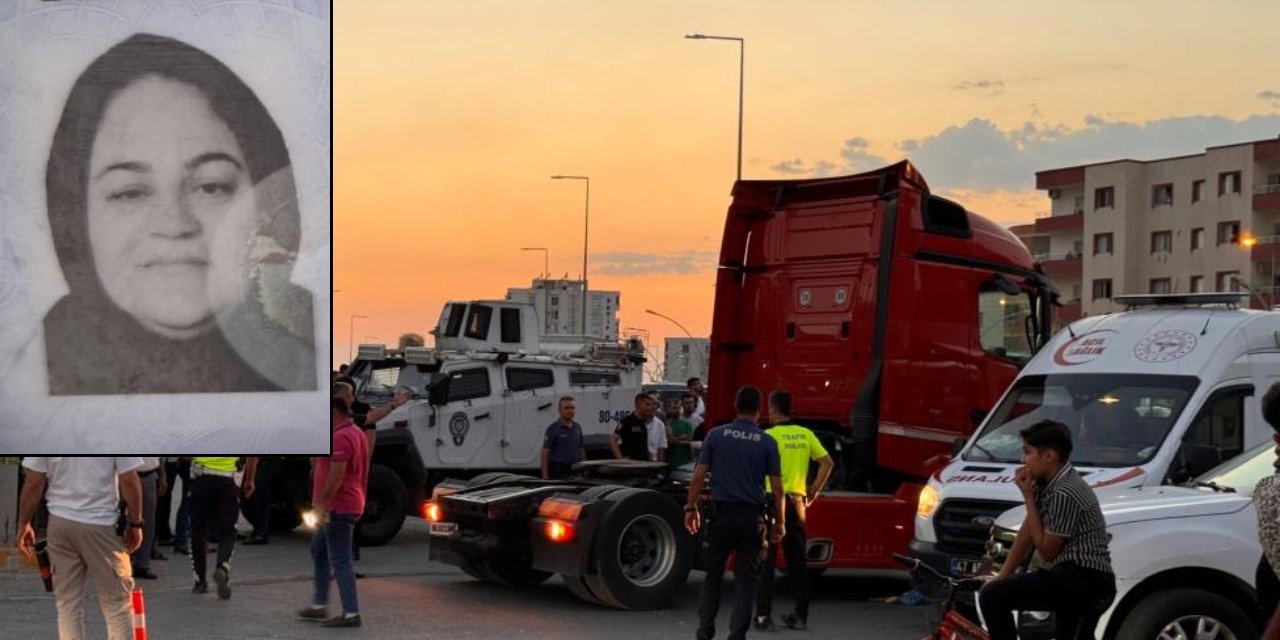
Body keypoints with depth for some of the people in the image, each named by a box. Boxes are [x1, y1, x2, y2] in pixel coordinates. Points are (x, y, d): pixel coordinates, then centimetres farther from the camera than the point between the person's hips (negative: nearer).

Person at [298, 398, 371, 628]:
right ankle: (320, 605, 23)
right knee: (318, 551, 19)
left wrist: (322, 505, -21)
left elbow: (336, 475, -24)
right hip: (348, 505, 11)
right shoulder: (355, 433, 15)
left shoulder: (341, 437, -19)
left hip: (338, 508, -11)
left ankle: (351, 613, -5)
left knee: (340, 561, -7)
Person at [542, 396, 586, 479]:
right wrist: (545, 475, -12)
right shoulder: (553, 428, -4)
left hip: (576, 469, 6)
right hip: (558, 472, -6)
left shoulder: (577, 428, 13)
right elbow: (545, 452, -6)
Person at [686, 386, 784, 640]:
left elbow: (698, 476, -2)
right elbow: (776, 487, -2)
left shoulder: (716, 435, 1)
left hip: (722, 513, 1)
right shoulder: (767, 442, 0)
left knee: (713, 576, 12)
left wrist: (691, 508, 6)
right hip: (753, 516, 0)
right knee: (745, 579, 6)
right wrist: (780, 521, 6)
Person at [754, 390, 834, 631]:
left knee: (765, 561, 3)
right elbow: (827, 462, 5)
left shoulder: (769, 436, -9)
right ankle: (800, 615, 13)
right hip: (797, 502, 4)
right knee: (797, 560, 12)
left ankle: (763, 615, 2)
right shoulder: (806, 435, 6)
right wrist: (813, 493, 11)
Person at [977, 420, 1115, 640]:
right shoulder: (1047, 482, 11)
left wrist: (1028, 498, -8)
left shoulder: (1064, 493, -18)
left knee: (991, 596, -17)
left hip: (1081, 579, -11)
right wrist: (1002, 576, 13)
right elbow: (1026, 534, 16)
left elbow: (1046, 551, -11)